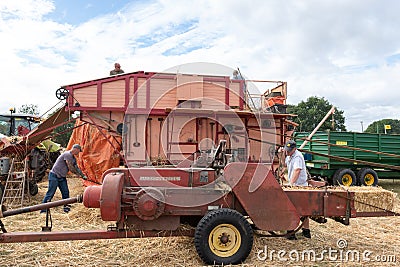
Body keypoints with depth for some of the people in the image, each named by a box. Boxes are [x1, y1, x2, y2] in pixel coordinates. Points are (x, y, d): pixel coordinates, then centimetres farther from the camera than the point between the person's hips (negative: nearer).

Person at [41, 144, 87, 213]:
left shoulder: (73, 158, 12)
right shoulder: (67, 154, -18)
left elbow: (76, 168, 19)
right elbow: (70, 168, -18)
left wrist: (83, 176, 12)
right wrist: (79, 174, -5)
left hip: (62, 177, 9)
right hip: (54, 176, -9)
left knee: (66, 193, 7)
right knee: (50, 193, -7)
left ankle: (67, 208, 15)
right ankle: (43, 210, -1)